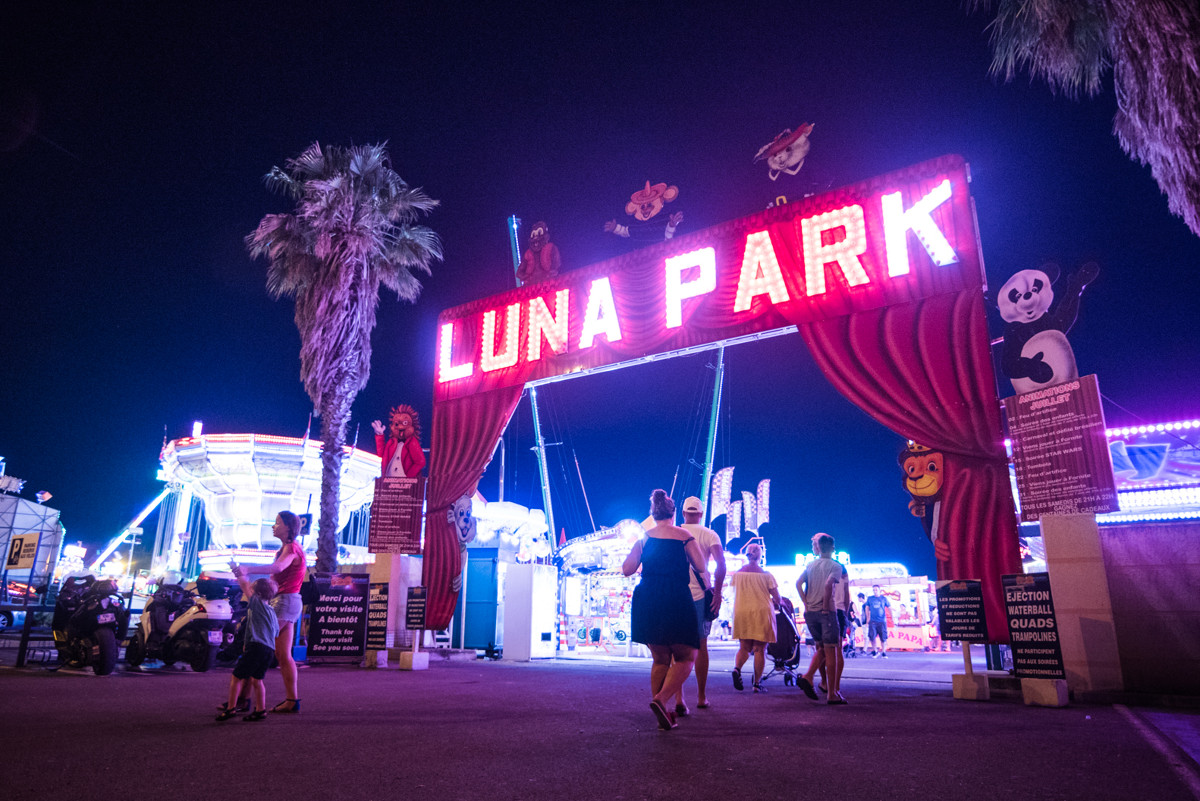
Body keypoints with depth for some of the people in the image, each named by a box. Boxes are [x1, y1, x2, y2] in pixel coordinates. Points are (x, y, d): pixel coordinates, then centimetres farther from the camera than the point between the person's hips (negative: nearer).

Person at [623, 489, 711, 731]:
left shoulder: (644, 537, 8)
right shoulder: (683, 535, 2)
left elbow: (627, 570, 3)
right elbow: (700, 567, -3)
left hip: (646, 601, 4)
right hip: (676, 600, -4)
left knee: (660, 659, 16)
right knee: (686, 657, 7)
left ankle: (663, 715, 13)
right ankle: (661, 699, -15)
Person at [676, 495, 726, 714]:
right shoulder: (709, 535, 0)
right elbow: (721, 563, -14)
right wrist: (717, 593, -9)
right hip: (700, 596, 0)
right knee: (701, 647, 15)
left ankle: (679, 698, -11)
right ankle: (701, 697, 24)